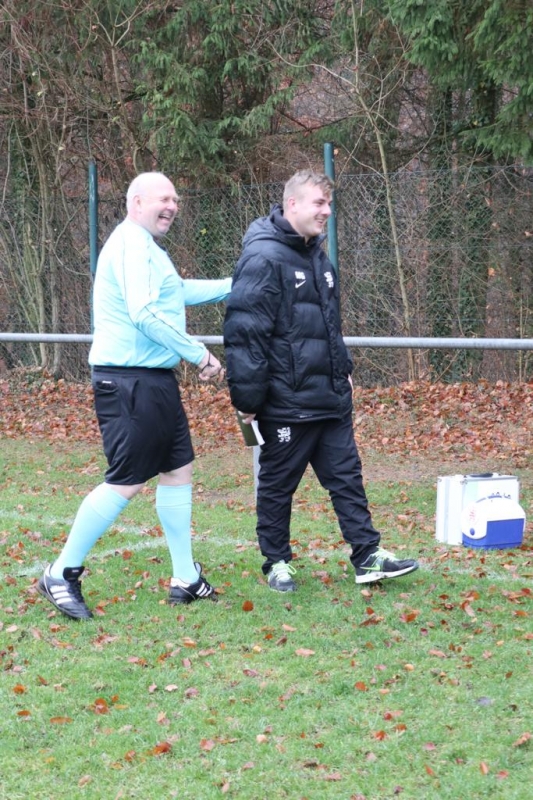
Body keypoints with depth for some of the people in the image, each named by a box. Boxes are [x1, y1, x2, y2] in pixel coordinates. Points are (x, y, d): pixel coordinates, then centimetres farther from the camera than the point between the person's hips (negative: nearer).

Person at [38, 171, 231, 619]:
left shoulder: (147, 248, 19)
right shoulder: (132, 245, -14)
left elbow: (179, 291, 34)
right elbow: (144, 314, -24)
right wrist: (200, 355, -19)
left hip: (156, 380, 11)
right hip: (130, 381, -11)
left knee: (178, 469, 12)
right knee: (126, 483, -10)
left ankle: (185, 579, 19)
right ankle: (62, 575, 0)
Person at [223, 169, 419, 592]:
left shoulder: (318, 258, 14)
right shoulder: (263, 259, -16)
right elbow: (245, 333, -19)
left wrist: (343, 370, 22)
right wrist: (248, 398, -18)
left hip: (331, 398, 8)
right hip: (287, 402, -8)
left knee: (347, 477, 9)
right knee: (278, 485, 6)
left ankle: (369, 557, 13)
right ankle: (277, 563, 18)